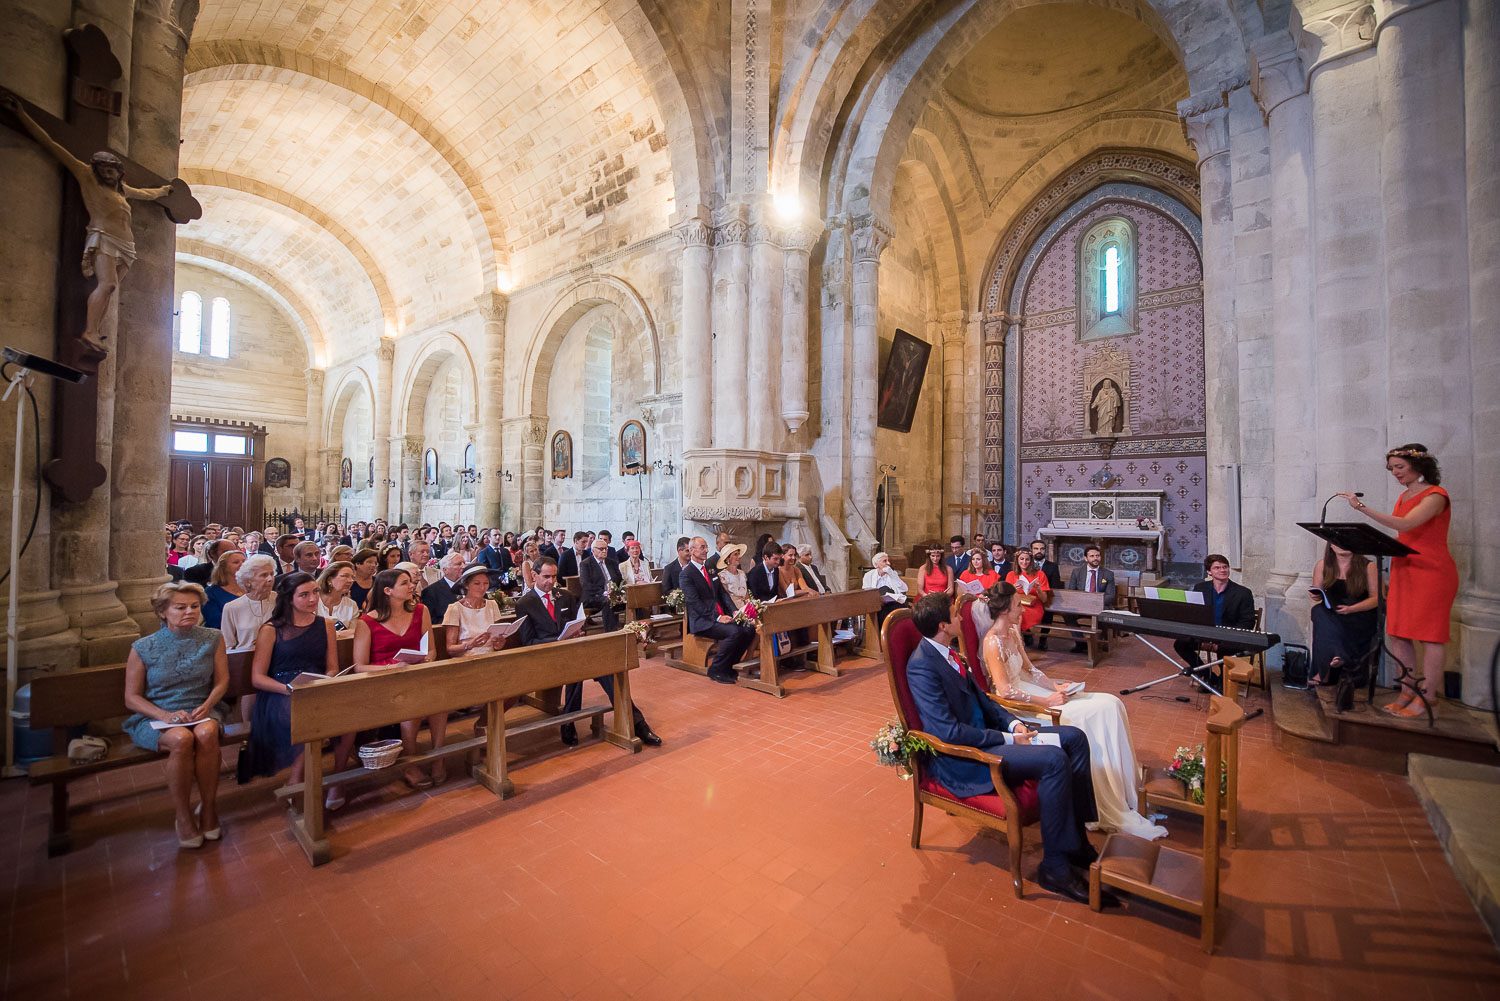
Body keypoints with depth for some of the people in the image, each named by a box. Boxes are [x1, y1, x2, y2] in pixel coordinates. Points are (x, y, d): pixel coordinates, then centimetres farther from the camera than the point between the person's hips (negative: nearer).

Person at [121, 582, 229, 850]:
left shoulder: (213, 639, 5)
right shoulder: (143, 648, 0)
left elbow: (222, 680, 5)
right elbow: (132, 697, 0)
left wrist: (207, 705, -14)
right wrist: (166, 716, -18)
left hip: (201, 711, 1)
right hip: (154, 716, -1)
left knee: (206, 733, -35)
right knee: (181, 739, -35)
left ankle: (209, 808, -18)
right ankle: (184, 817, -18)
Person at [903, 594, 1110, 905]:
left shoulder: (947, 652, 7)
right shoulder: (922, 665, -24)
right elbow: (949, 731, -25)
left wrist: (1013, 722, 0)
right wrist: (1008, 739, -17)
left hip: (985, 732, 10)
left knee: (1074, 738, 4)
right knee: (1054, 759, -25)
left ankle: (1078, 840, 13)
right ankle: (1055, 867, -8)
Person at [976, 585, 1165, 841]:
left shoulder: (1013, 631, 9)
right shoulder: (993, 642, -20)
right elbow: (1004, 691, -23)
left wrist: (1055, 687, 0)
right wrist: (1046, 701, -17)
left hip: (1028, 689, 9)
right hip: (1016, 705, -9)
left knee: (1110, 704, -3)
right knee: (1092, 714, -19)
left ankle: (1126, 792, 5)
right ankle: (1113, 814, -7)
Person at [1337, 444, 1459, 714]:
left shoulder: (1435, 496, -11)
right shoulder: (1404, 496, 13)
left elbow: (1405, 524, -27)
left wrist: (1362, 507, -32)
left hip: (1431, 571, -7)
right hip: (1403, 570, 7)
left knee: (1430, 636, -1)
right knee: (1398, 634, 6)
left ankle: (1425, 699, 6)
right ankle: (1407, 693, 14)